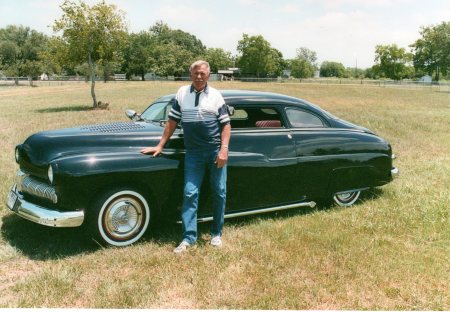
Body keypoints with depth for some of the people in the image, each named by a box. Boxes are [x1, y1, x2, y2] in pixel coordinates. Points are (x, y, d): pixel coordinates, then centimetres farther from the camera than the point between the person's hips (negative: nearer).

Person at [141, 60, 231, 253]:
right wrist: (160, 146, 7)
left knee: (219, 193, 7)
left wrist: (224, 149, -12)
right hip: (193, 153, 1)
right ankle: (189, 237, 4)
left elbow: (226, 125, -1)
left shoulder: (216, 96, 1)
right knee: (190, 194, -2)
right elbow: (172, 122, 9)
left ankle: (216, 234, 22)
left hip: (216, 151, 0)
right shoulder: (182, 94, 5)